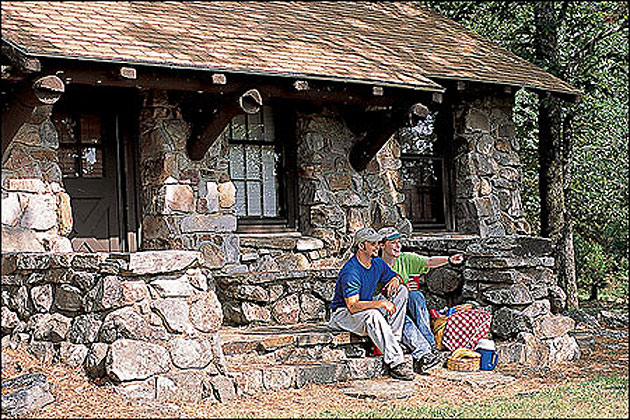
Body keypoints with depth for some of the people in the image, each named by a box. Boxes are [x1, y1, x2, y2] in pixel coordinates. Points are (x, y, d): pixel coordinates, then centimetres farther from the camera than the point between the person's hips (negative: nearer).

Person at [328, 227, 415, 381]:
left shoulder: (378, 263, 1)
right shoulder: (351, 272, -25)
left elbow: (393, 276, 20)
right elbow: (353, 306, -32)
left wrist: (395, 279, -6)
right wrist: (379, 303, -41)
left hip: (367, 307, 8)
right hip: (343, 313, -8)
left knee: (401, 290, -5)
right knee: (373, 315, -40)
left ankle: (393, 340, -12)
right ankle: (396, 363, -40)